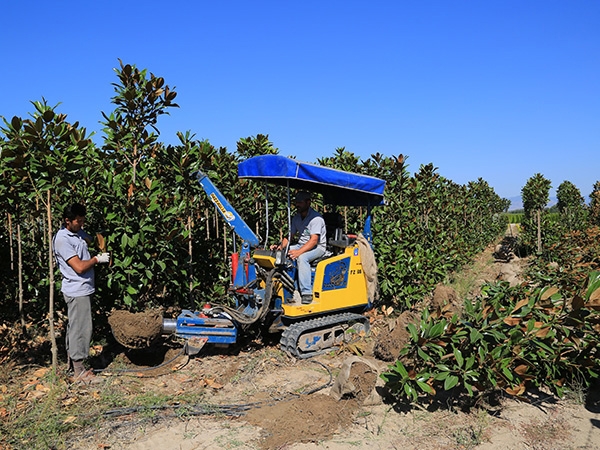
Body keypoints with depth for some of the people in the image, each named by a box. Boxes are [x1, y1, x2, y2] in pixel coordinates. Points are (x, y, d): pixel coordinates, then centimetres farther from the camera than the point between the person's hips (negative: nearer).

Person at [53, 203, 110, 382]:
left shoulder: (78, 232, 6)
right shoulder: (63, 240, -20)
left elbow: (91, 240, 27)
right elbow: (79, 267, -24)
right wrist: (98, 259, -10)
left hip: (83, 288, 9)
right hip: (77, 290, -9)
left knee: (74, 327, 18)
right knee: (80, 329, -3)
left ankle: (71, 361, 32)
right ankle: (79, 371, 7)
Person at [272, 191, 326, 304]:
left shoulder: (316, 218, -16)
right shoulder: (296, 217, 10)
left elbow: (314, 241, -25)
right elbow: (290, 235, 9)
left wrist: (298, 252, -37)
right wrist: (280, 247, -10)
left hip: (318, 247, -8)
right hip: (301, 245, 8)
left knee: (302, 258, -37)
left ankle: (307, 293, -34)